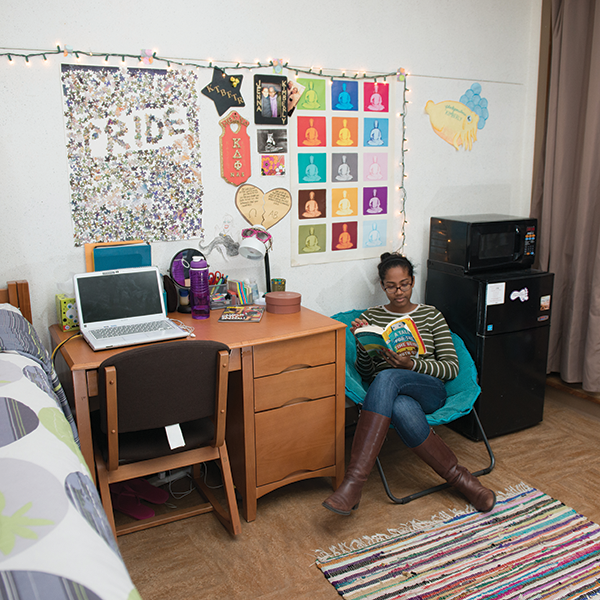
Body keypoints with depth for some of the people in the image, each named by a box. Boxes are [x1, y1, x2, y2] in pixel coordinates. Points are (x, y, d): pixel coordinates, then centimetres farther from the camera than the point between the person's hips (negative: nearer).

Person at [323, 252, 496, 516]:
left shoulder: (431, 315, 15)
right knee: (403, 410, -41)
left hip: (429, 391, -1)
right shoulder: (371, 316, 16)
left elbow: (452, 368, 5)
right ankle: (458, 477, -24)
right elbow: (365, 374, 11)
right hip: (388, 394, 1)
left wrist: (412, 364, -13)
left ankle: (354, 479, -42)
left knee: (387, 378, -38)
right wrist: (362, 342, -9)